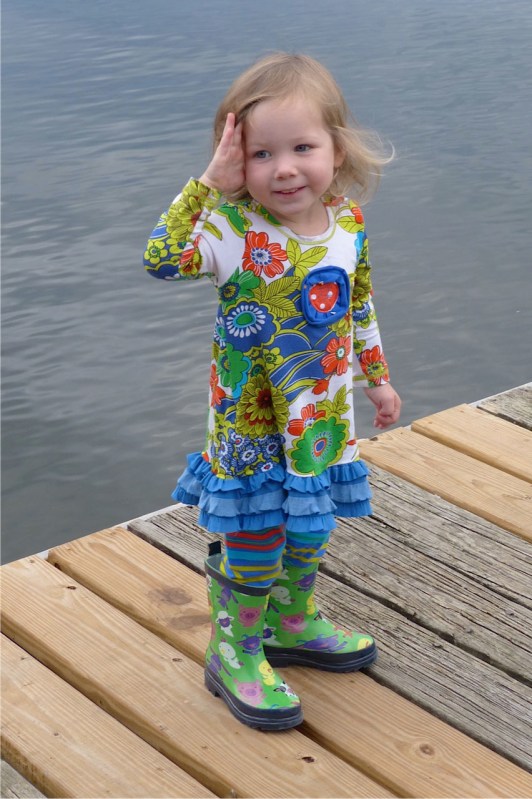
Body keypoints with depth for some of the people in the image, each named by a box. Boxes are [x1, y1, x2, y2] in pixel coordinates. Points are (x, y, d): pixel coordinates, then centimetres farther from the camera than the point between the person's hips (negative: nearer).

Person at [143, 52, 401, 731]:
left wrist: (377, 377, 18)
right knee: (252, 539, 6)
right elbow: (160, 259, -37)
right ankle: (234, 654, 27)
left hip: (322, 416, 5)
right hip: (250, 424, -5)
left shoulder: (349, 222, -5)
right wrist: (209, 183, -36)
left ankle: (293, 625, 45)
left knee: (307, 529, 21)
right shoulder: (236, 228, -21)